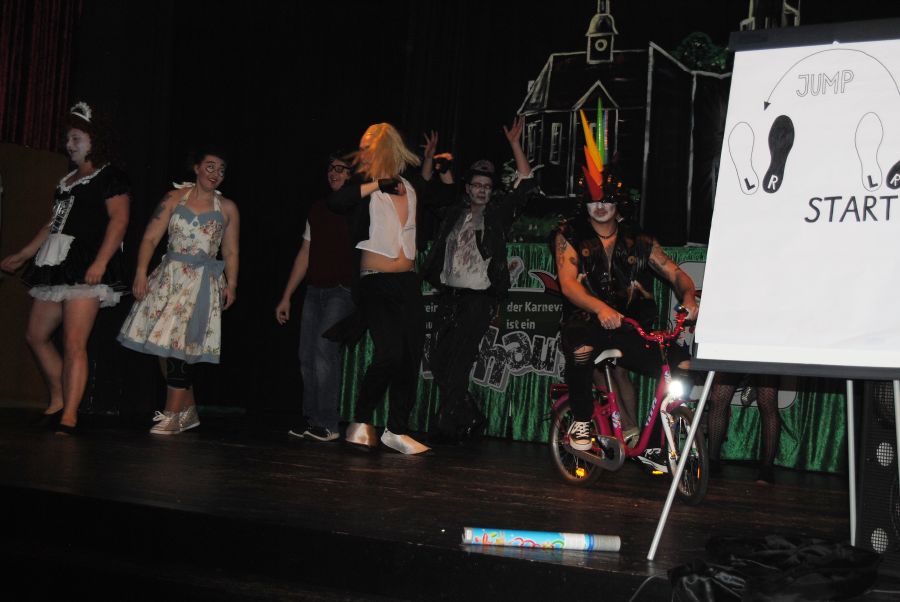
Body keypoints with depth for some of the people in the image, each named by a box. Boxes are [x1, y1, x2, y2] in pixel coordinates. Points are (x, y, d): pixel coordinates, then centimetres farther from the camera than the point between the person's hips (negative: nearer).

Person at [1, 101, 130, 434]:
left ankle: (68, 418, -15)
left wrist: (101, 262, -24)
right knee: (36, 335, 11)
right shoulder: (68, 181, 23)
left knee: (74, 344, -15)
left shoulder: (110, 176, -2)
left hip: (86, 268, -9)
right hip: (57, 268, 10)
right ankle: (58, 401, 21)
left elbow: (119, 219, -13)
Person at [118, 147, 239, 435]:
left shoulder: (227, 208, 9)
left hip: (202, 282, -2)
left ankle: (173, 414, -6)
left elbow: (231, 252, 10)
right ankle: (188, 411, 14)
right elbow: (150, 238, 1)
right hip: (170, 277, 2)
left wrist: (231, 284, -3)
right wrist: (141, 273, -9)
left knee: (180, 345, -10)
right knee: (166, 344, 1)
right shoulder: (175, 198, 7)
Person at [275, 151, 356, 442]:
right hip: (314, 290, 6)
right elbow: (305, 254, 19)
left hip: (342, 290, -6)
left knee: (324, 350, -16)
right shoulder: (318, 209, 16)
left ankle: (327, 424, -12)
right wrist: (286, 297, 17)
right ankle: (312, 420, 10)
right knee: (307, 356, 3)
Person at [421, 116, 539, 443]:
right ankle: (470, 416, 19)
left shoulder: (499, 213, 5)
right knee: (438, 361, 4)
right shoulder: (453, 214, 15)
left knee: (458, 363, -11)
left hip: (480, 297, -5)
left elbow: (526, 183, 1)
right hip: (449, 294, 5)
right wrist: (431, 158, 18)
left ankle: (447, 426, -6)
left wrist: (514, 144, -1)